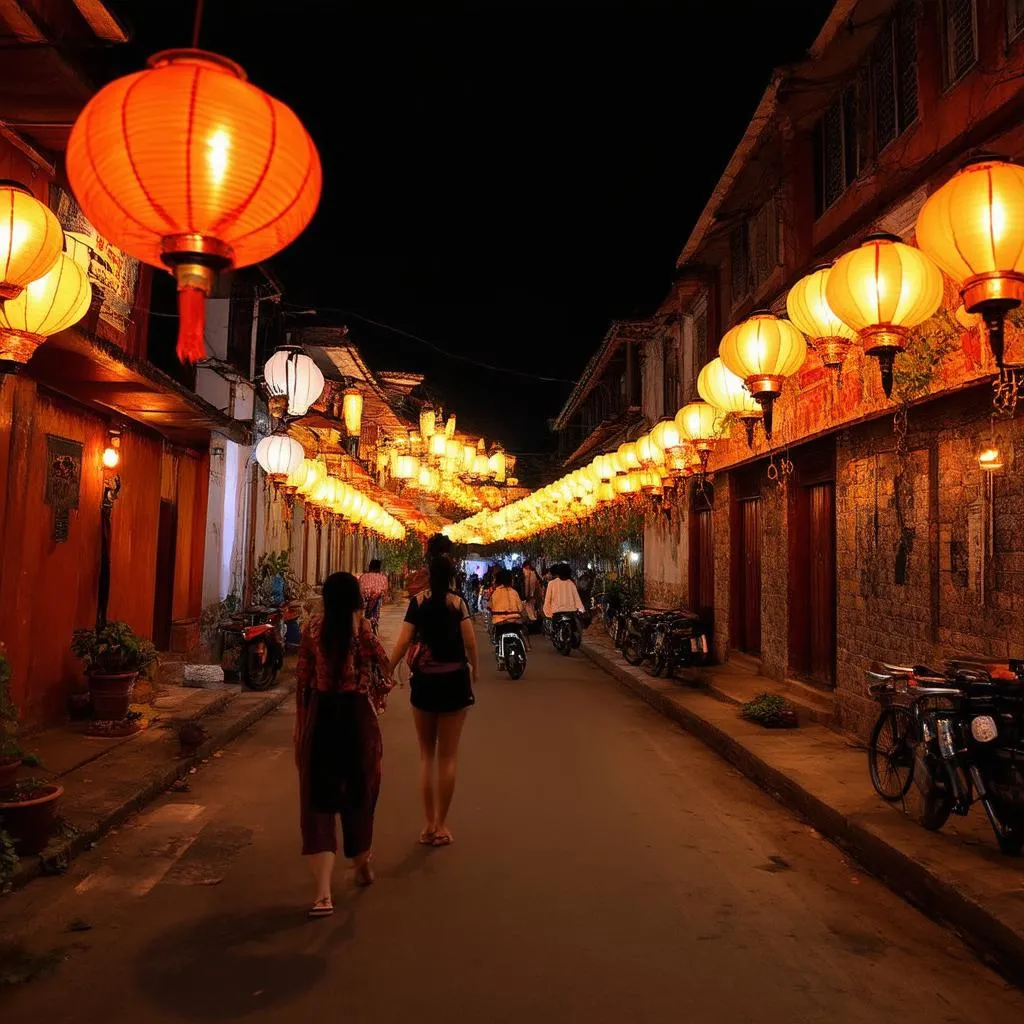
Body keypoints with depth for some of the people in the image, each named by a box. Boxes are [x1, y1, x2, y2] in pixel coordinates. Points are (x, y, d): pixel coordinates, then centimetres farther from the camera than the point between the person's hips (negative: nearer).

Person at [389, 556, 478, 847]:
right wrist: (474, 669, 5)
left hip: (424, 681, 1)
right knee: (448, 756, 8)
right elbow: (470, 641, -11)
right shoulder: (458, 602, -6)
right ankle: (441, 825, 13)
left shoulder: (418, 601, -3)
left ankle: (428, 824, 17)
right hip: (454, 681, -1)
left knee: (426, 754, 14)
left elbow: (404, 641, -9)